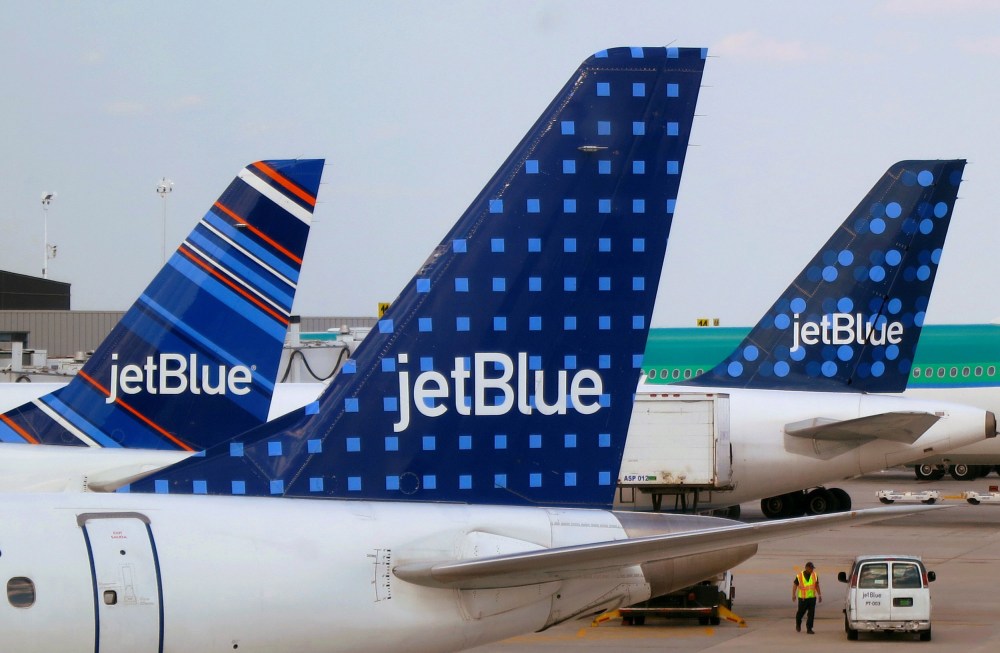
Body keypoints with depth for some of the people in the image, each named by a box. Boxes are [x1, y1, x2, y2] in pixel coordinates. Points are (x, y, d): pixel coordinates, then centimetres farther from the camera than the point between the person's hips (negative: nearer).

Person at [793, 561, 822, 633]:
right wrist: (794, 594, -7)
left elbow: (817, 585, 11)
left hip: (812, 597, 2)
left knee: (811, 613, -5)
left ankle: (809, 628, 1)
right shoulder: (800, 575, -7)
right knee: (801, 612, 9)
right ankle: (798, 624, 37)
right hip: (802, 598, -2)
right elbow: (795, 585, -1)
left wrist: (819, 595, 10)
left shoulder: (815, 575, 1)